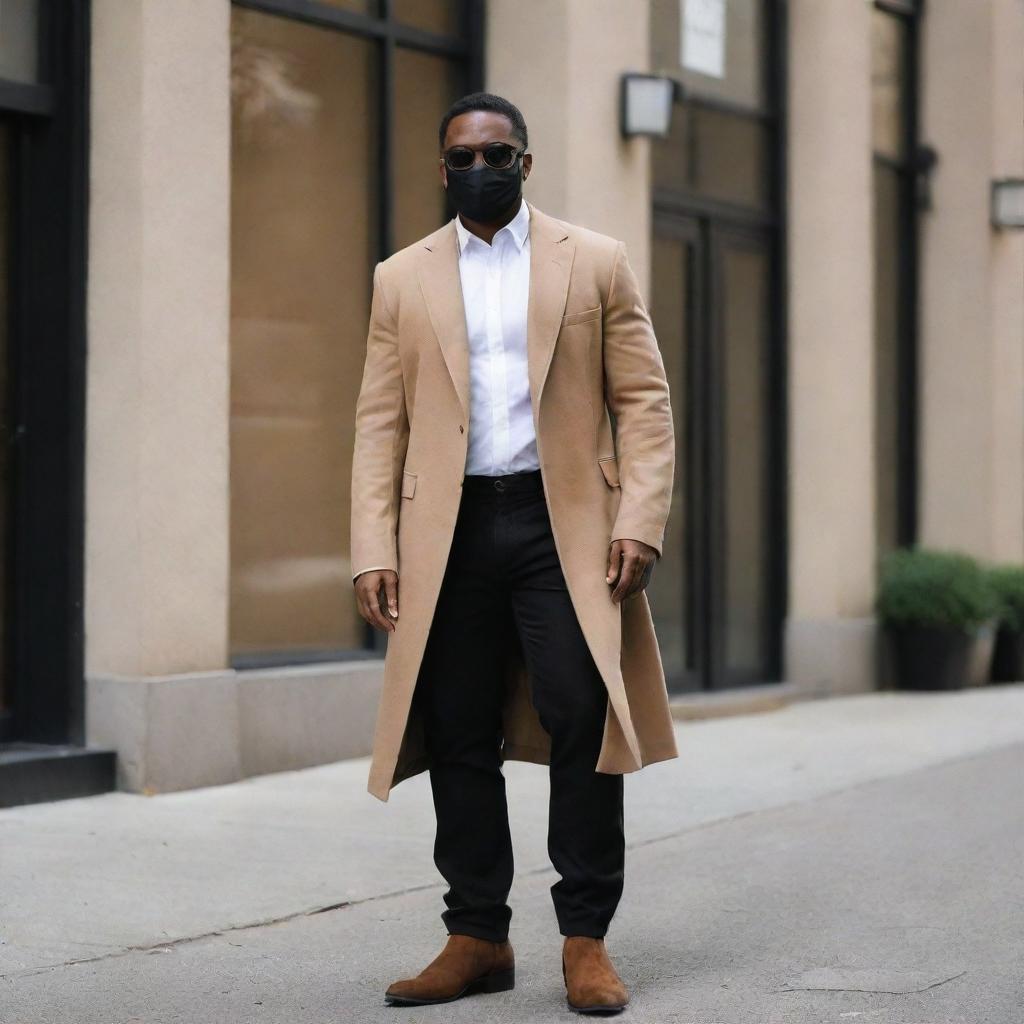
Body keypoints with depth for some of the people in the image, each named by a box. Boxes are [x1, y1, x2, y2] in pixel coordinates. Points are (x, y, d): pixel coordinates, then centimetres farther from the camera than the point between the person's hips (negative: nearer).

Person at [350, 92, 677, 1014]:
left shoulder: (597, 263, 9)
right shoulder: (403, 280, 13)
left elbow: (643, 400, 5)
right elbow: (380, 423, 9)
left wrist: (640, 519, -8)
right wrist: (374, 549, -1)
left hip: (564, 523, -2)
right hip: (449, 531, 2)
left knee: (583, 720, -9)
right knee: (458, 739, 3)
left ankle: (586, 940, 1)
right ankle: (477, 938, 13)